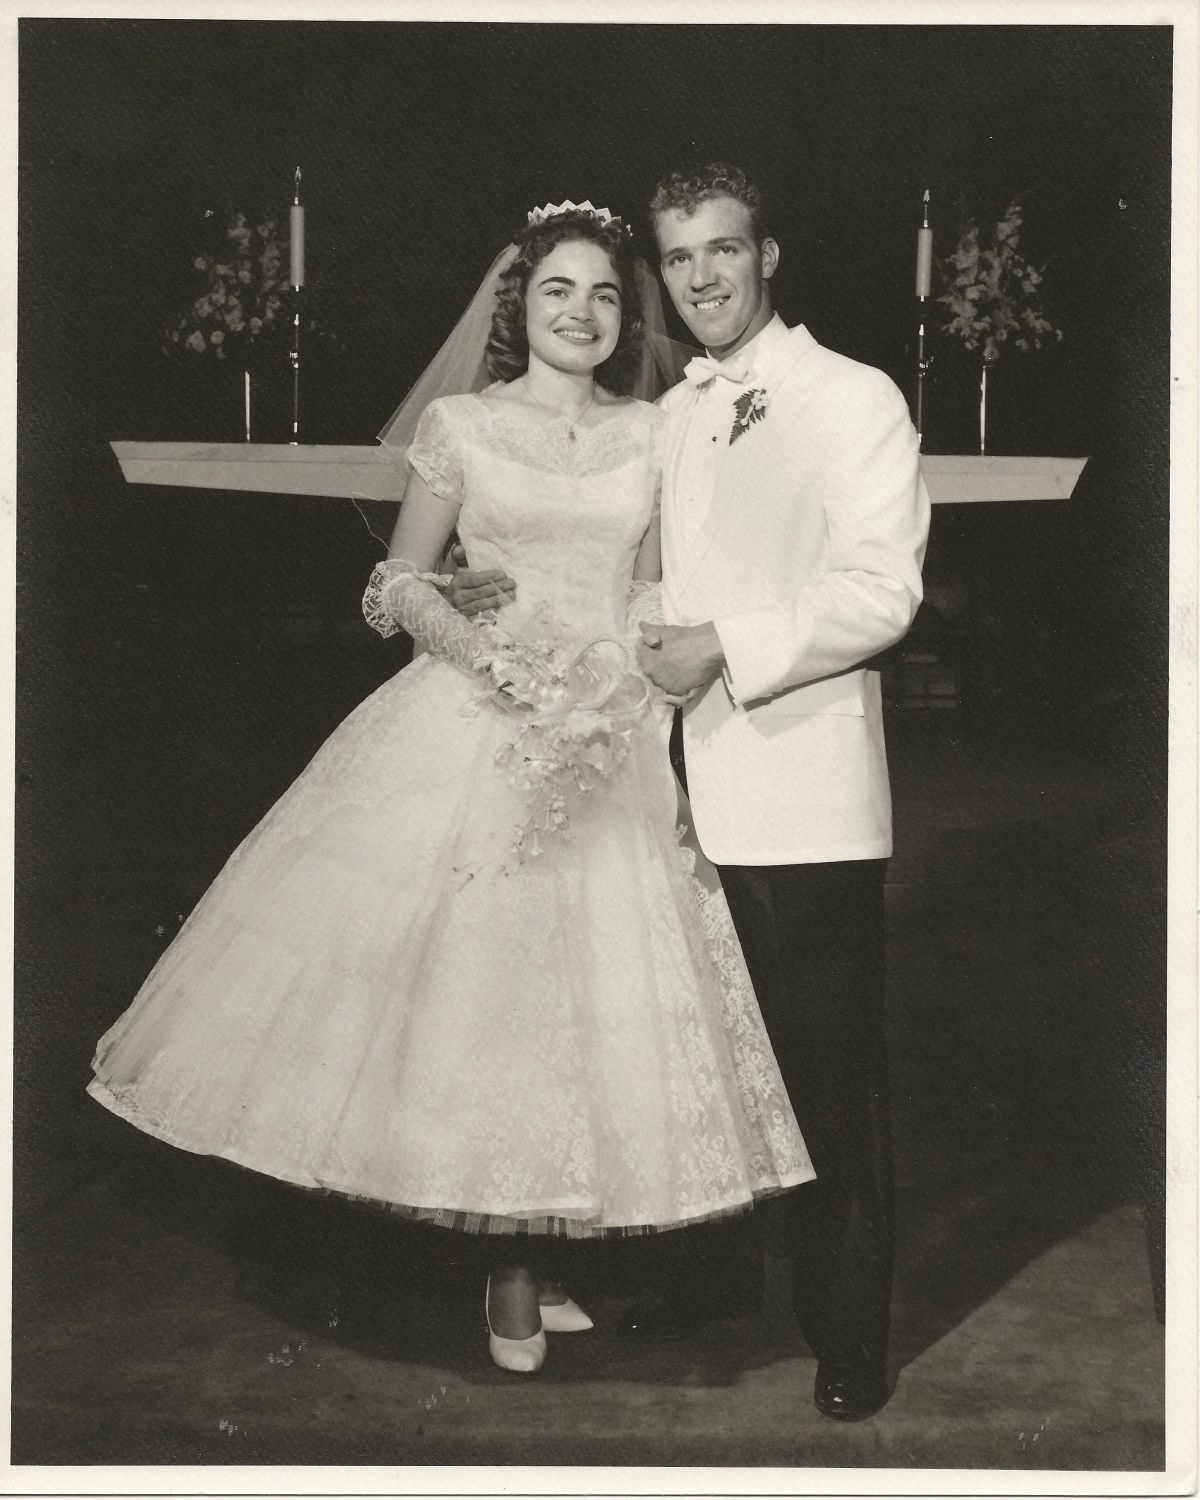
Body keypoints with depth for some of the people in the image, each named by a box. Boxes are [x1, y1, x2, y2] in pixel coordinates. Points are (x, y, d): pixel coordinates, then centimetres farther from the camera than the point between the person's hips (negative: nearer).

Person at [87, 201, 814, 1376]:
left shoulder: (649, 436, 8)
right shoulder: (459, 424, 1)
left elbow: (657, 594, 11)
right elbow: (402, 582, 3)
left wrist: (611, 687, -6)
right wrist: (488, 657, -14)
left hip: (610, 734, 3)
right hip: (477, 725, -2)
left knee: (593, 990, 3)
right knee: (474, 969, -3)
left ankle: (540, 1256, 17)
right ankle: (509, 1269, 12)